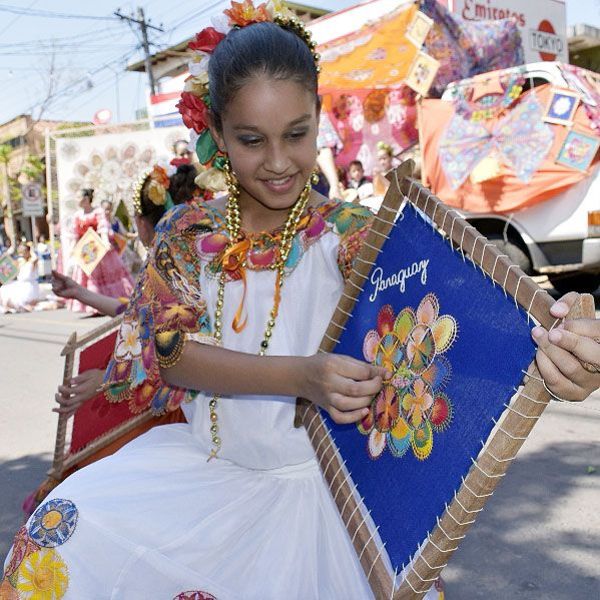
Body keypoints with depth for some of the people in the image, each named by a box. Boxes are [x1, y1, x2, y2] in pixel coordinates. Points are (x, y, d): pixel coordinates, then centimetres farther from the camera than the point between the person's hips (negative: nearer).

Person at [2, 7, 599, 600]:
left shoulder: (354, 235, -7)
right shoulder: (186, 234, 0)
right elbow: (172, 352, -10)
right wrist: (301, 377, -27)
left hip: (315, 481, -1)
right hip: (203, 464, 2)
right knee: (65, 523, -17)